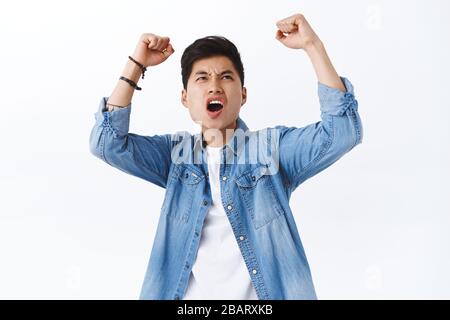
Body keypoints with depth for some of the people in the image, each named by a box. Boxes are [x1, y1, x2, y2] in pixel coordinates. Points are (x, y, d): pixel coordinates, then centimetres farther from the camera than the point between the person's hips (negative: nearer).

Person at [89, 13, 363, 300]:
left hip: (262, 295, -1)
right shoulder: (176, 153, 6)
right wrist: (136, 65, -6)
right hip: (189, 294, 2)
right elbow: (107, 143, -3)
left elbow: (341, 132, -13)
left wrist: (313, 46, -16)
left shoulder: (274, 147, -1)